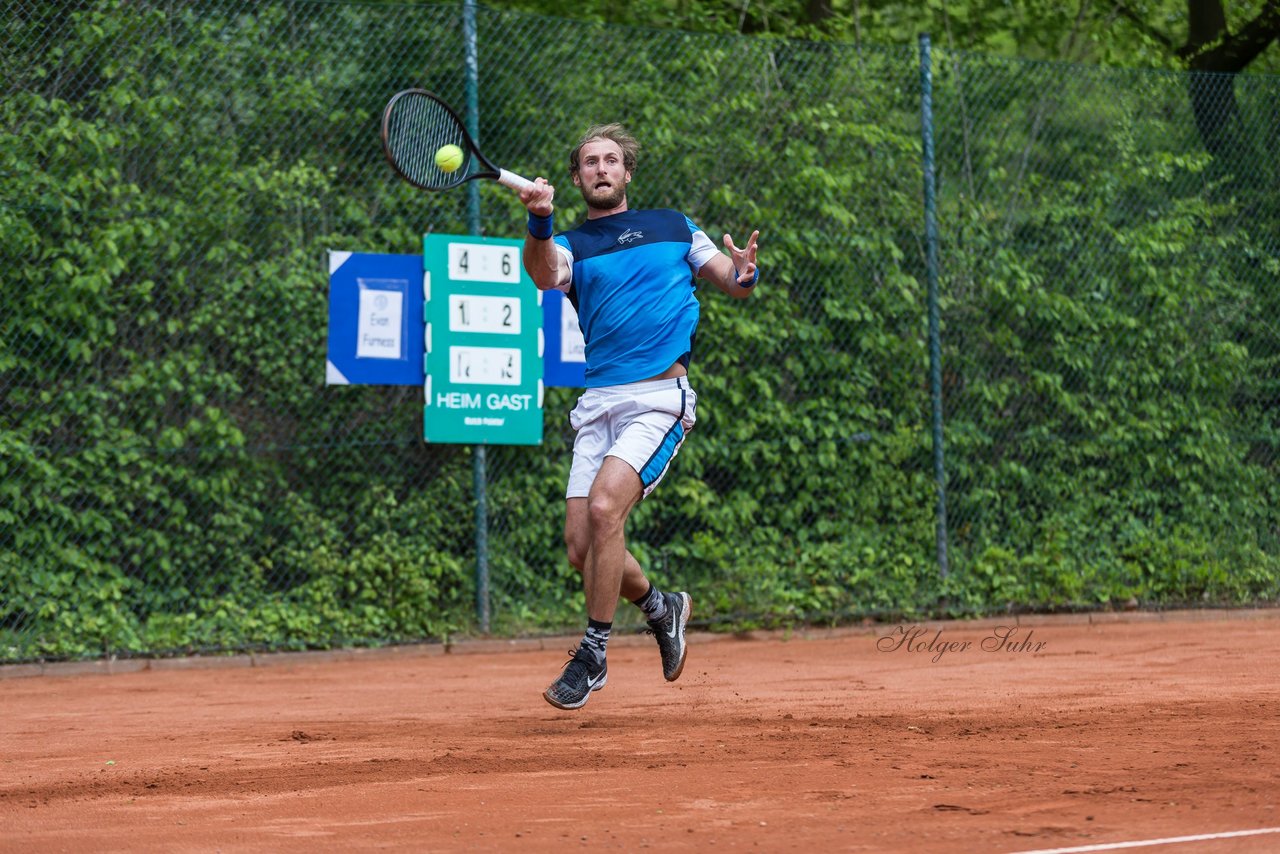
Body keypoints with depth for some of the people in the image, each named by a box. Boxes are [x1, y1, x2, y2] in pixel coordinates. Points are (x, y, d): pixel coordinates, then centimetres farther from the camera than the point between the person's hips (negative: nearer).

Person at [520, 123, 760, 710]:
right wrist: (539, 222, -35)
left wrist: (745, 274, -7)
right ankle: (661, 608, 27)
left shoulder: (674, 228, 13)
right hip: (599, 403, 3)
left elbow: (734, 284, 19)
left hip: (659, 398, -3)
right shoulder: (571, 245, 10)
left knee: (604, 506, -23)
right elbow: (544, 275, -14)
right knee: (581, 546, -2)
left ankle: (593, 654, -11)